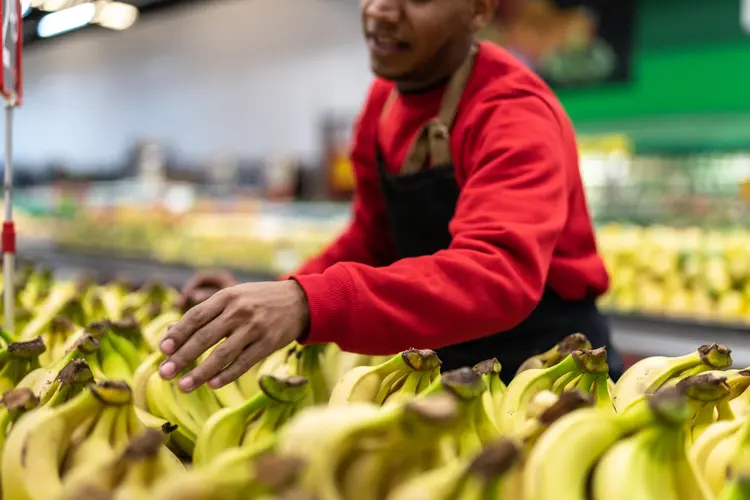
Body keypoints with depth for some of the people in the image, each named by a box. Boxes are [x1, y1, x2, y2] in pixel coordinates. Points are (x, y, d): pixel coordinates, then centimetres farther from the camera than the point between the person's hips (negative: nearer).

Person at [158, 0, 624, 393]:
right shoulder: (385, 97, -1)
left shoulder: (513, 111, -24)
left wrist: (312, 303, -53)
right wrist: (281, 298, -8)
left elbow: (498, 275, -41)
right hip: (448, 367, 6)